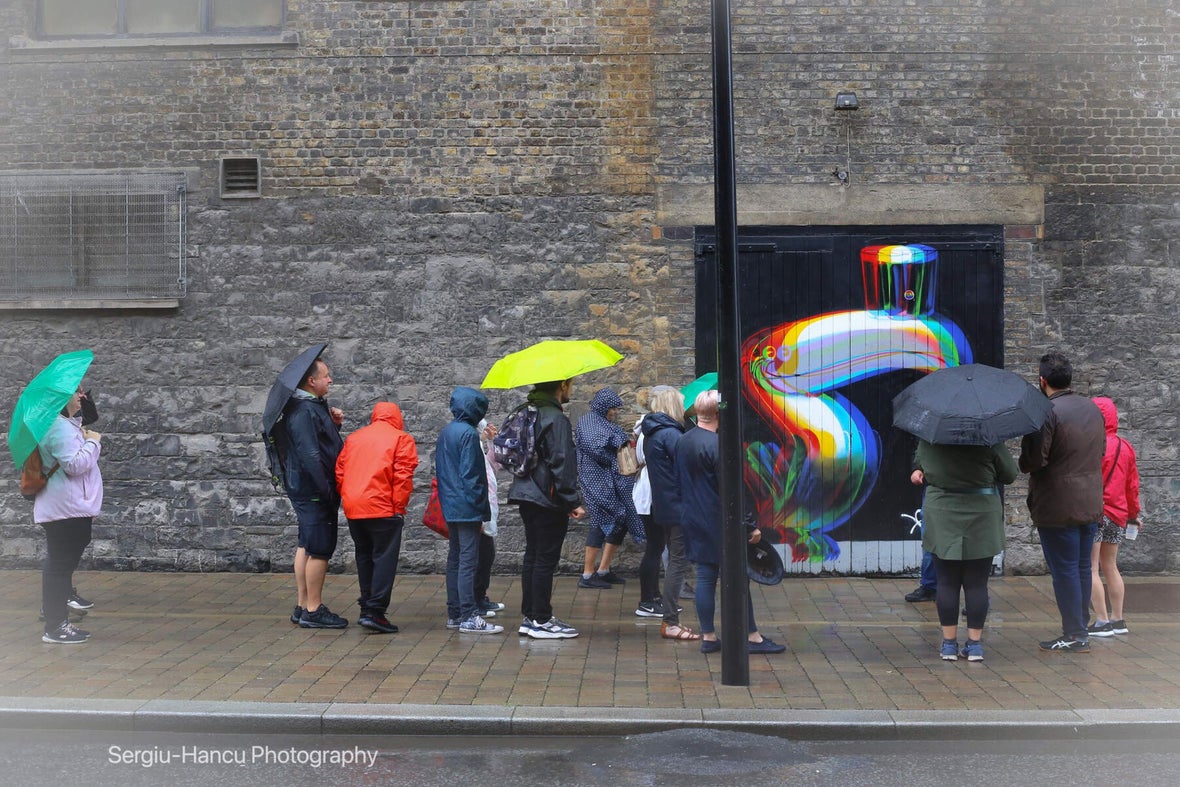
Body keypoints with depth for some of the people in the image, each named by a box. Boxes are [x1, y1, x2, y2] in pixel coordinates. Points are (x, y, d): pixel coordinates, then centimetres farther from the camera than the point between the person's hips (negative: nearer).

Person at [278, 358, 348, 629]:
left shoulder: (314, 406, 14)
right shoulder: (303, 411, -19)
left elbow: (324, 442, 22)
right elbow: (310, 455, -25)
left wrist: (333, 423, 4)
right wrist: (327, 490, -23)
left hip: (304, 489, 11)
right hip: (314, 492, -11)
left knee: (306, 546, 15)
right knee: (320, 550, -5)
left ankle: (303, 606, 23)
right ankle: (313, 610, 2)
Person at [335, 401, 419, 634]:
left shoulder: (353, 438, 17)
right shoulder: (401, 439, 2)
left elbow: (339, 472, 13)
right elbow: (402, 477, -8)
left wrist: (347, 499, 17)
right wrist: (399, 507, -4)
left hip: (352, 508, 6)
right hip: (382, 508, -5)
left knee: (364, 557, 17)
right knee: (385, 558, -2)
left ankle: (367, 606, 22)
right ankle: (375, 611, -9)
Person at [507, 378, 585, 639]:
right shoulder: (556, 419, -16)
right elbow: (561, 464, -20)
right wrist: (573, 502, -15)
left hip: (527, 496, 9)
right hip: (549, 500, -9)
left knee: (532, 556, 13)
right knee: (546, 560, -3)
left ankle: (529, 617, 18)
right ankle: (541, 620, 2)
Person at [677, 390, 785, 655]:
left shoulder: (683, 441, 7)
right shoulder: (716, 445, -18)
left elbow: (680, 482, 15)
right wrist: (751, 524, -13)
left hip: (694, 522, 7)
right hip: (719, 522, -7)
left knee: (705, 577, 9)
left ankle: (708, 636, 12)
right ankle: (753, 637, 7)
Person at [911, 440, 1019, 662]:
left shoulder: (927, 440, -5)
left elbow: (919, 464, 12)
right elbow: (1010, 475, -1)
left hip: (941, 517, 1)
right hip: (982, 516, -1)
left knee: (947, 583, 8)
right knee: (977, 584, 6)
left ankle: (949, 643, 12)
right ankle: (974, 644, 9)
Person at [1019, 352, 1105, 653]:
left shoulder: (1046, 412, -18)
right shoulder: (1093, 409, 7)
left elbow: (1033, 460, -20)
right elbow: (1101, 450, 17)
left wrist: (1023, 465, 1)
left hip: (1057, 507, -7)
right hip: (1091, 504, 8)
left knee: (1064, 570, 0)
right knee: (1082, 568, 15)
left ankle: (1074, 635, 4)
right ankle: (1080, 628, 22)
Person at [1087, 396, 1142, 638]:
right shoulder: (1125, 447, 9)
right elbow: (1132, 484, 16)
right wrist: (1134, 512, 25)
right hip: (1118, 515, 8)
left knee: (1090, 568, -4)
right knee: (1110, 567, 17)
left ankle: (1102, 621, -6)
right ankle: (1118, 619, 20)